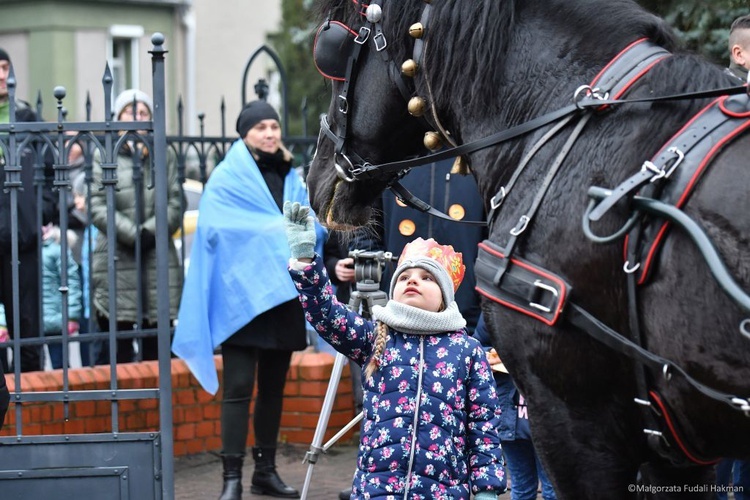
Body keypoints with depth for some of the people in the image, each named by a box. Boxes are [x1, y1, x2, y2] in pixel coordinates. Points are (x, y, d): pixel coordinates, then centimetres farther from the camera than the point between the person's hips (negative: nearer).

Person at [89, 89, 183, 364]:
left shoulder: (165, 156, 11)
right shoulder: (103, 156, 4)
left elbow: (175, 205, 4)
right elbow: (98, 207, -4)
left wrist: (149, 232, -10)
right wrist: (133, 235, -13)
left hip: (158, 263, 2)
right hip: (116, 262, -2)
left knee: (157, 348, 5)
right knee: (118, 351, -3)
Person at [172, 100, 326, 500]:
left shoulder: (290, 178, 16)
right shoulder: (227, 179, -2)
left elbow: (314, 227, 12)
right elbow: (216, 229, -14)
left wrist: (309, 229, -12)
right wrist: (283, 230, -13)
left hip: (282, 296, 6)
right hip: (242, 297, -6)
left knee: (273, 387, 10)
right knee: (238, 387, -9)